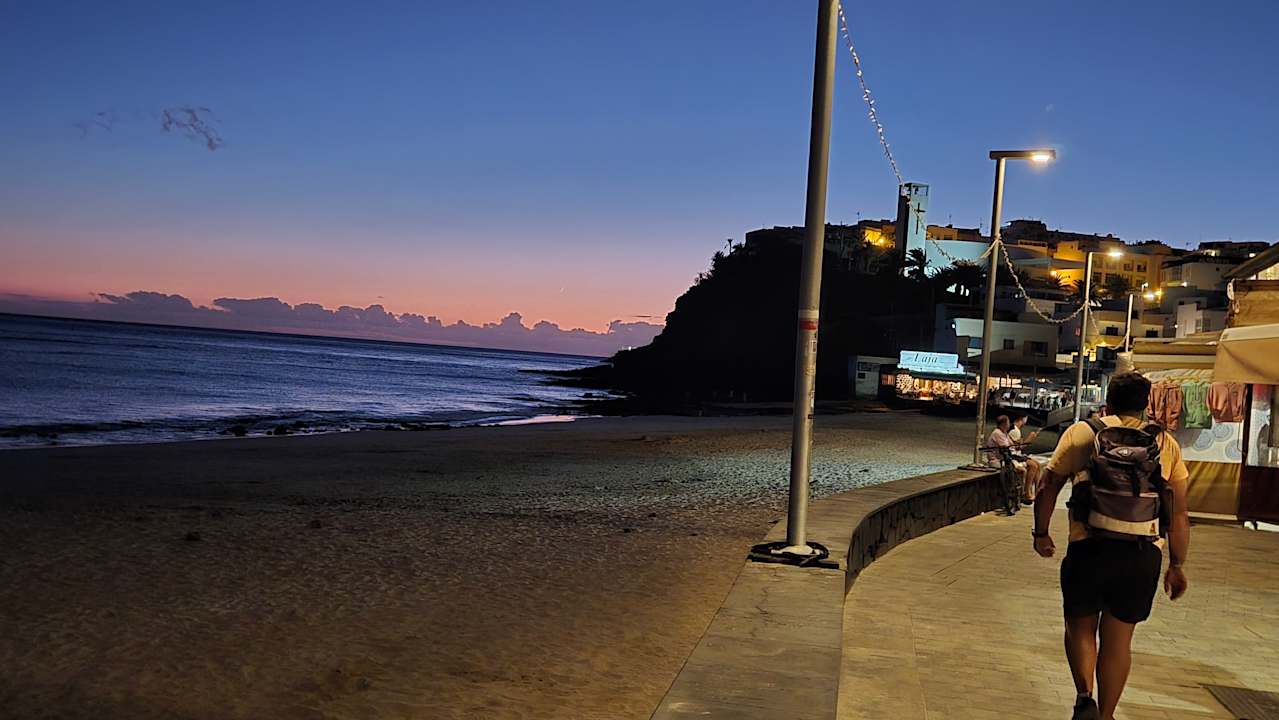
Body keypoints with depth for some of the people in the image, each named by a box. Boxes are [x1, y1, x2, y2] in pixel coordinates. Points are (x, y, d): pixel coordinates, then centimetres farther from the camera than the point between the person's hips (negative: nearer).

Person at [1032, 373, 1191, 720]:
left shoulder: (1082, 432, 4)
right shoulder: (1166, 443, 11)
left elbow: (1048, 489, 4)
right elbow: (1179, 514, 10)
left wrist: (1041, 533, 16)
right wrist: (1177, 565, 18)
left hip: (1090, 546, -2)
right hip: (1145, 551, 2)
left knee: (1080, 626, 15)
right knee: (1118, 638, 14)